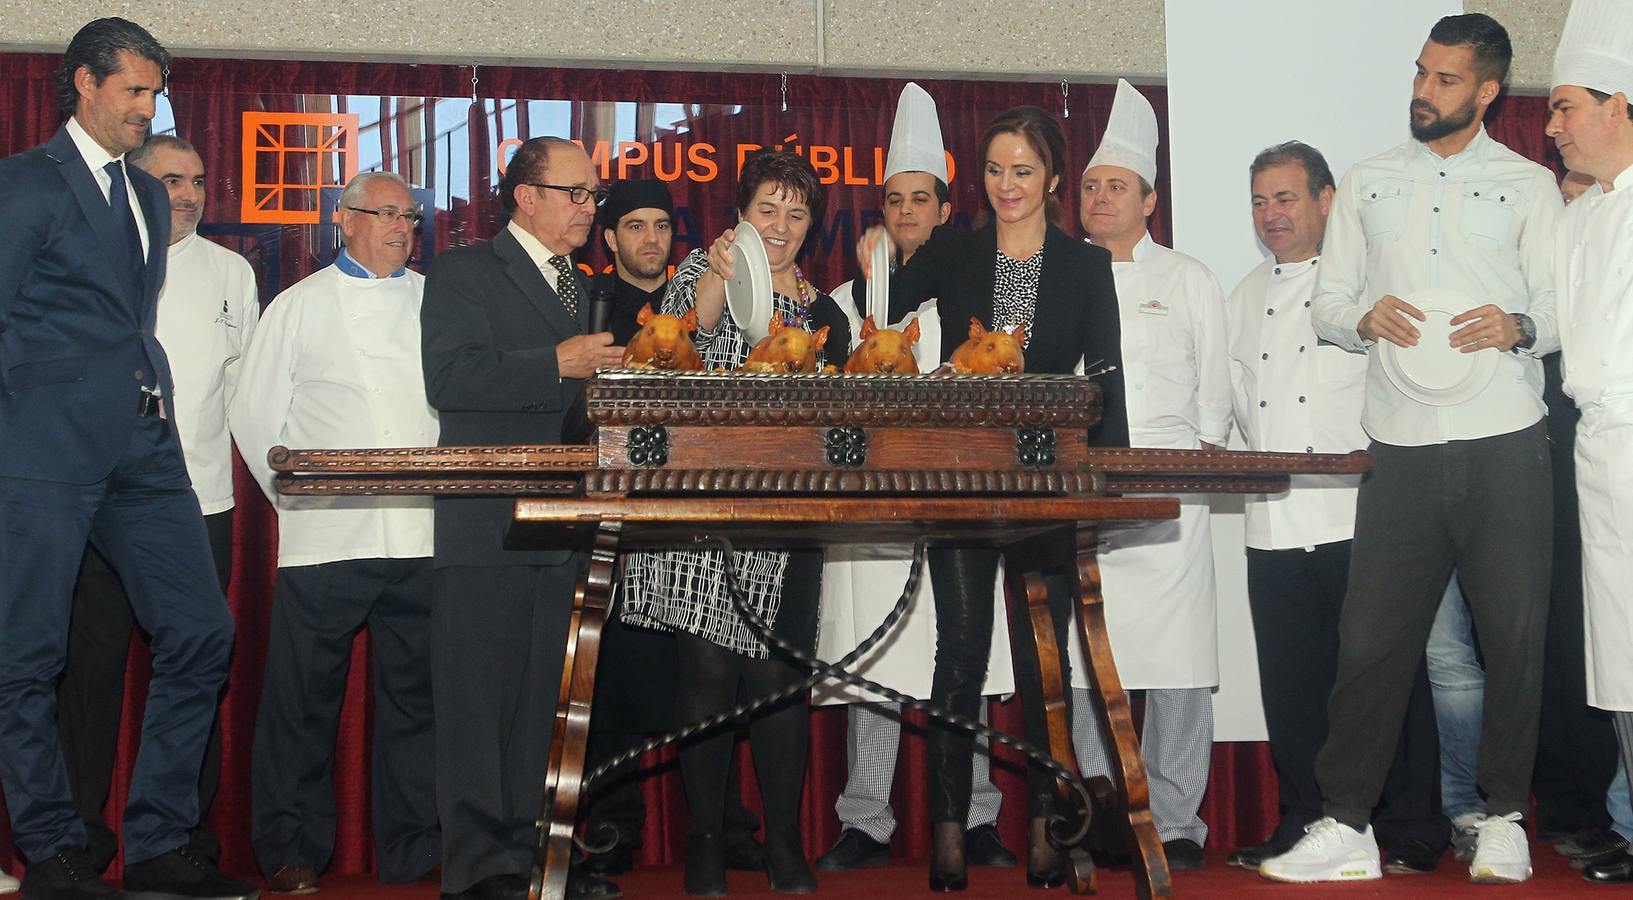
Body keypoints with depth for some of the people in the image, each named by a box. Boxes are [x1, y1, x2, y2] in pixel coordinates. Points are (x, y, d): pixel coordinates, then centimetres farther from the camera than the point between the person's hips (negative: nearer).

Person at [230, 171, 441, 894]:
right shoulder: (300, 306, 8)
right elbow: (258, 415, 7)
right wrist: (298, 497, 1)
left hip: (421, 532, 2)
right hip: (326, 534, -2)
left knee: (415, 694, 6)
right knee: (304, 697, 0)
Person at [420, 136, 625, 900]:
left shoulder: (579, 286, 22)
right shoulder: (464, 273, -2)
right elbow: (448, 379, -17)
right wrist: (557, 365, -19)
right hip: (488, 526, -7)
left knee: (548, 697, 10)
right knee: (480, 696, -3)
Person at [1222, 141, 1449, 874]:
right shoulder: (1245, 298, 20)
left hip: (1359, 518, -5)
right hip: (1274, 524, 5)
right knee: (1293, 683, 8)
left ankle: (1409, 833, 7)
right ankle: (1304, 826, 18)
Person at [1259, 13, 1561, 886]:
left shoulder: (1528, 184, 9)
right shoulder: (1367, 184, 14)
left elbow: (1562, 306, 7)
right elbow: (1326, 303, 13)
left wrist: (1517, 327, -15)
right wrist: (1366, 317, -9)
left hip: (1505, 446, -1)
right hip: (1402, 447, 1)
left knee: (1514, 636, 3)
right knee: (1371, 639, 0)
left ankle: (1503, 817, 18)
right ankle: (1344, 826, 7)